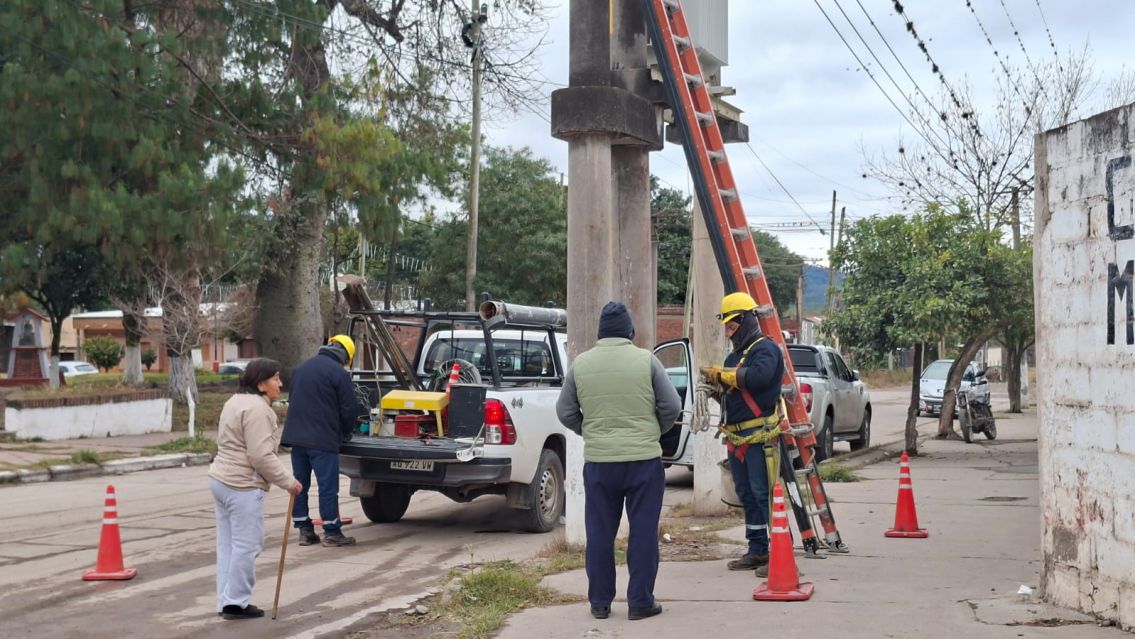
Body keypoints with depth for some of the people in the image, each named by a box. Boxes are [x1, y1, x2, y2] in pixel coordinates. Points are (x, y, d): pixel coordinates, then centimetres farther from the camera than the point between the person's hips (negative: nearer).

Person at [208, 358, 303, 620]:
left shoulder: (237, 401, 17)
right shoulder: (257, 409, -16)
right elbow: (261, 456, -21)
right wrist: (288, 481, -13)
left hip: (220, 479, 11)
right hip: (242, 486, -11)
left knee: (227, 544, 12)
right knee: (246, 546, -4)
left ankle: (226, 601, 17)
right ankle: (236, 603, 1)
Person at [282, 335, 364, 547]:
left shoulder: (300, 368, 14)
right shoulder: (339, 373, -9)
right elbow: (349, 409, -8)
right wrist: (345, 432, 10)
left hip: (296, 436, 7)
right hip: (323, 440, -7)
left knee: (300, 484, 12)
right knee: (328, 485, -1)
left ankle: (305, 530, 16)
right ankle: (332, 532, 2)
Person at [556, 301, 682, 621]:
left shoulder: (581, 363, 1)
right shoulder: (646, 360, -5)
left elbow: (565, 411, 7)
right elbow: (671, 406, -3)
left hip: (598, 461, 2)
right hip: (644, 459, -2)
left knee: (600, 533, 10)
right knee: (643, 532, 5)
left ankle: (600, 602, 15)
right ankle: (640, 602, 7)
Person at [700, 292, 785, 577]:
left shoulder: (765, 348, -8)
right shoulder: (735, 354, 21)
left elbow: (758, 376, -28)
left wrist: (722, 374, -19)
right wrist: (716, 383, -1)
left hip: (759, 436, -10)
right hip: (736, 436, 10)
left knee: (765, 494, -11)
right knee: (747, 496, 12)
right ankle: (757, 551, 20)